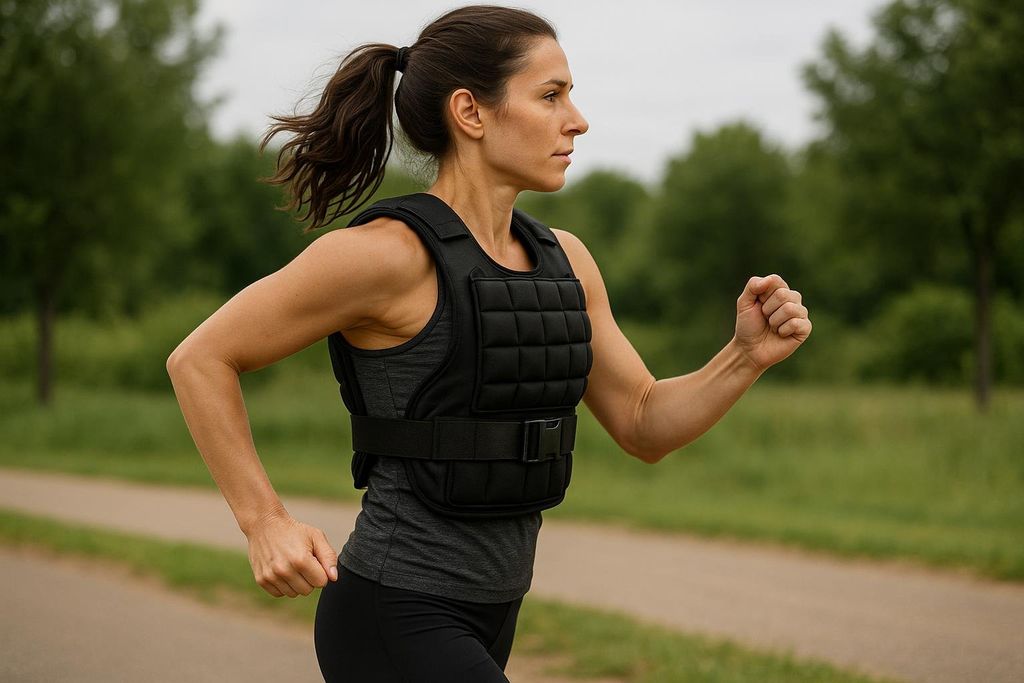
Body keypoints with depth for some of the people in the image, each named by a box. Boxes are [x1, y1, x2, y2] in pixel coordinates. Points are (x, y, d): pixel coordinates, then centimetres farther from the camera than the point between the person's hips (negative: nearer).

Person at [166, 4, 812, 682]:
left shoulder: (561, 258, 5)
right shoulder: (390, 251, -17)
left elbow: (643, 426, 10)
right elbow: (201, 359, -10)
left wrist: (749, 355, -6)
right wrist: (266, 522, -15)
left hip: (487, 621, 8)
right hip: (396, 627, -8)